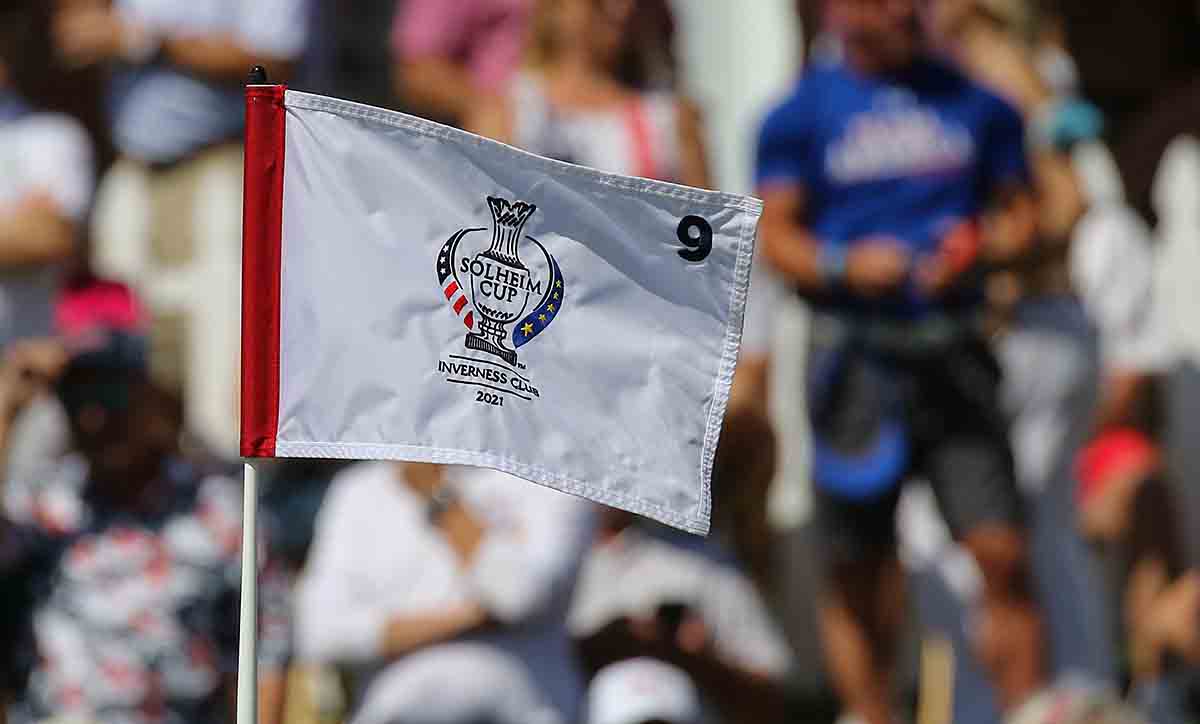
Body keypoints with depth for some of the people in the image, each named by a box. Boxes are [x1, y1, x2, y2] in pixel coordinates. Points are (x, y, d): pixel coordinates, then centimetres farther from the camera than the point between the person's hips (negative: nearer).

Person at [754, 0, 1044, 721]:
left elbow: (1021, 213, 15)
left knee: (1003, 553, -9)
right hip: (857, 355, -1)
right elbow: (776, 234, 1)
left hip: (954, 354, 1)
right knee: (859, 574, 3)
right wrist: (846, 264, -17)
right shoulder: (802, 114, 4)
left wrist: (977, 249, -6)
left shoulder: (975, 105, 10)